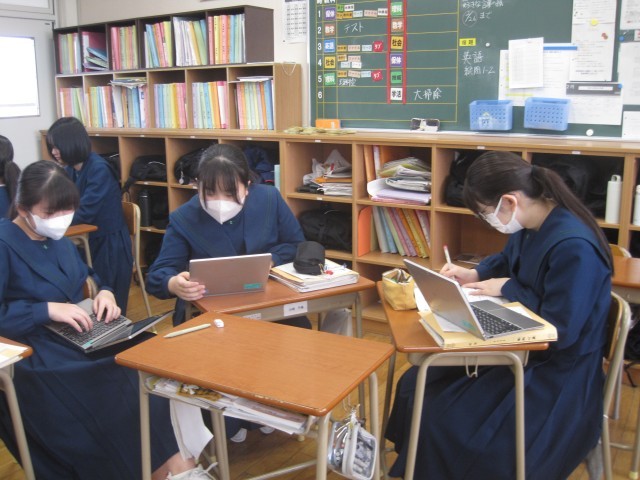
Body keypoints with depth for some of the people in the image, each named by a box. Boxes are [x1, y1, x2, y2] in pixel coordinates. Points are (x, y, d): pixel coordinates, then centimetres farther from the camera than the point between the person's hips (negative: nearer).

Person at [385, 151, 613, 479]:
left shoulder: (574, 247, -30)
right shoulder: (530, 226, -1)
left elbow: (560, 332, -27)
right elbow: (506, 262, 22)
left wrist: (508, 289, -17)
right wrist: (474, 275, 3)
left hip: (557, 377, -9)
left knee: (444, 424, -17)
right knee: (415, 386, 5)